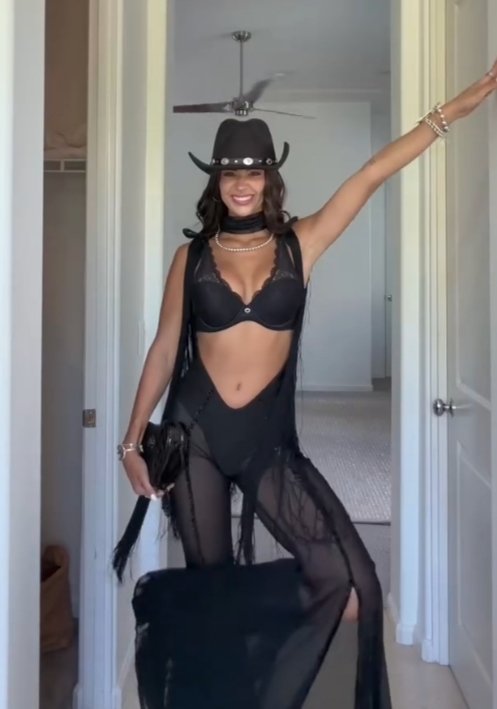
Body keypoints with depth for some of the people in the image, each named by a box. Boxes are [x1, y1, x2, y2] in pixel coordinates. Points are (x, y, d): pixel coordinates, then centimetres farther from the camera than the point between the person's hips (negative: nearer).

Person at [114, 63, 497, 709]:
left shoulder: (300, 243, 3)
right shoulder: (192, 257, 3)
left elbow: (371, 176, -3)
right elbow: (164, 349, 5)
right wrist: (133, 440, 5)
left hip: (266, 436, 1)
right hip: (196, 432, 0)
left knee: (348, 583, -9)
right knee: (209, 586, 10)